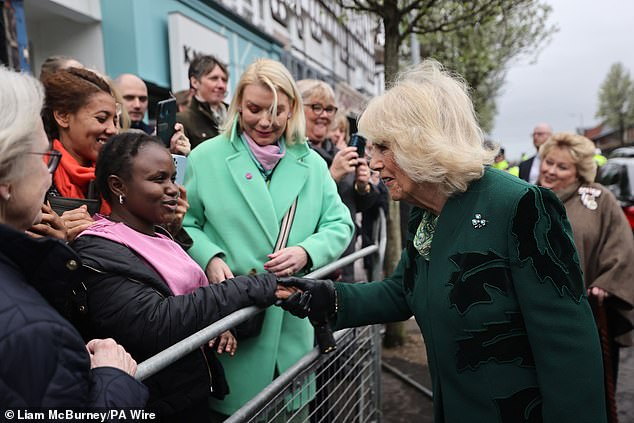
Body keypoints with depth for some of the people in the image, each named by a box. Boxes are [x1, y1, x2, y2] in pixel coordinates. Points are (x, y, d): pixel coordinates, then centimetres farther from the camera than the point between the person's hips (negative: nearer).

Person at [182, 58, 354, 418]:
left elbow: (339, 226, 3)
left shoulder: (311, 163, 4)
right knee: (235, 403, 13)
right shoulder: (205, 157, -2)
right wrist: (210, 258, -17)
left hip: (295, 320, 3)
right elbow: (183, 224, 1)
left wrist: (307, 252, -16)